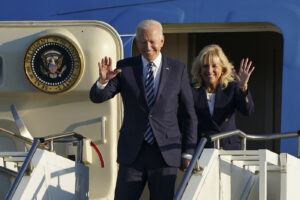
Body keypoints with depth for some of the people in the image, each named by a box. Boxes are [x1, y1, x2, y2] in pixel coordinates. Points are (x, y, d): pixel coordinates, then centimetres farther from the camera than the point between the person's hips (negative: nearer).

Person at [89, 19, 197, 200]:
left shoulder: (178, 70, 4)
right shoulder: (125, 68, 5)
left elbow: (190, 114, 7)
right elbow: (97, 97, -2)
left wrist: (188, 152, 4)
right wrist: (103, 80, -25)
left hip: (166, 152, 0)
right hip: (132, 152, 0)